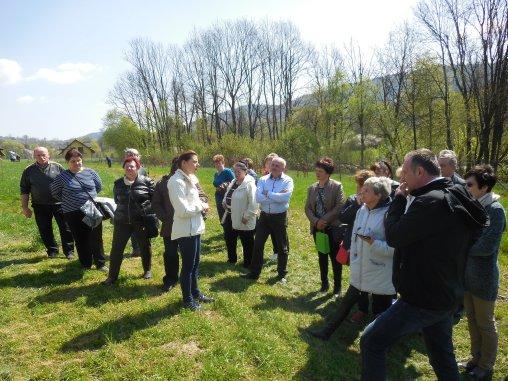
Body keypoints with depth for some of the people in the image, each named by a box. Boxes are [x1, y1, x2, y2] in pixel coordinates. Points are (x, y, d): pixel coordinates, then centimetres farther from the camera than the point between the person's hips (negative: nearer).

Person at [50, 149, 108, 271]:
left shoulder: (90, 172, 2)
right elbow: (54, 192, 10)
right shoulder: (62, 177, -2)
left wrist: (89, 197, 10)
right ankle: (86, 265, 23)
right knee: (81, 239, 9)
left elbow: (99, 187, 14)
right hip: (74, 214, -1)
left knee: (96, 238, 4)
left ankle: (100, 263, 17)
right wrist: (67, 201, 8)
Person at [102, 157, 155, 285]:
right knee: (116, 249, 4)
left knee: (145, 247, 14)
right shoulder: (118, 183, 5)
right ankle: (112, 276, 18)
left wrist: (147, 210, -9)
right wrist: (123, 210, 9)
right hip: (122, 222, 3)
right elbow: (116, 200, 18)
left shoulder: (146, 181, -7)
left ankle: (147, 270, 35)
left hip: (142, 221, -2)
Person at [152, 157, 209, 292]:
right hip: (170, 227, 1)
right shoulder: (162, 183, 1)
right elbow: (156, 203, 3)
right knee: (170, 254, 10)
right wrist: (164, 218, -9)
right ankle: (170, 280, 28)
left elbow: (204, 197, 0)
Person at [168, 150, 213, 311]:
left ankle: (195, 293, 38)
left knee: (195, 264, 21)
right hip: (186, 230, -9)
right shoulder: (177, 182, -19)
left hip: (195, 228, 9)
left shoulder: (189, 179, 11)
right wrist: (201, 206, -13)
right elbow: (183, 210, -25)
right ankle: (187, 299, 23)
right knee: (188, 266, 5)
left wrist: (201, 204, 0)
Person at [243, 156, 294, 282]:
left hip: (280, 217, -2)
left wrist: (268, 194, -17)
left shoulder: (288, 181, -8)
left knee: (282, 247, 10)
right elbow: (258, 198, -16)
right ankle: (254, 273, 22)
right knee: (258, 245, 7)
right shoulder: (263, 180, -1)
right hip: (264, 216, 3)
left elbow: (285, 197, -26)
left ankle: (282, 274, 27)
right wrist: (277, 196, -20)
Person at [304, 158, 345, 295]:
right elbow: (307, 208, 5)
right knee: (322, 257, 14)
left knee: (335, 257, 4)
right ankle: (324, 284, 28)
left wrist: (324, 220, -16)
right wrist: (315, 221, -11)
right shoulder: (312, 188, 6)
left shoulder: (337, 186, -8)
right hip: (317, 228, 5)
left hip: (333, 228, -4)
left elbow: (339, 206, -14)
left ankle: (337, 286, 18)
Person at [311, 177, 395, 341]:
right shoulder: (362, 210, 2)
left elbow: (394, 248, -21)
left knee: (380, 312, 12)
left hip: (381, 276, -7)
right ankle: (327, 331, 33)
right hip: (361, 271, 7)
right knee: (347, 301, 20)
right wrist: (353, 262, 13)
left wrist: (372, 242, -32)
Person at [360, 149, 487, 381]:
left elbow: (394, 237, -18)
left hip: (423, 300, -10)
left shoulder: (431, 201, -25)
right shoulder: (452, 197, 6)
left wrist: (399, 200, -7)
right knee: (443, 359, 24)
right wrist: (406, 200, 4)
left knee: (371, 342, 1)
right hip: (446, 296, 10)